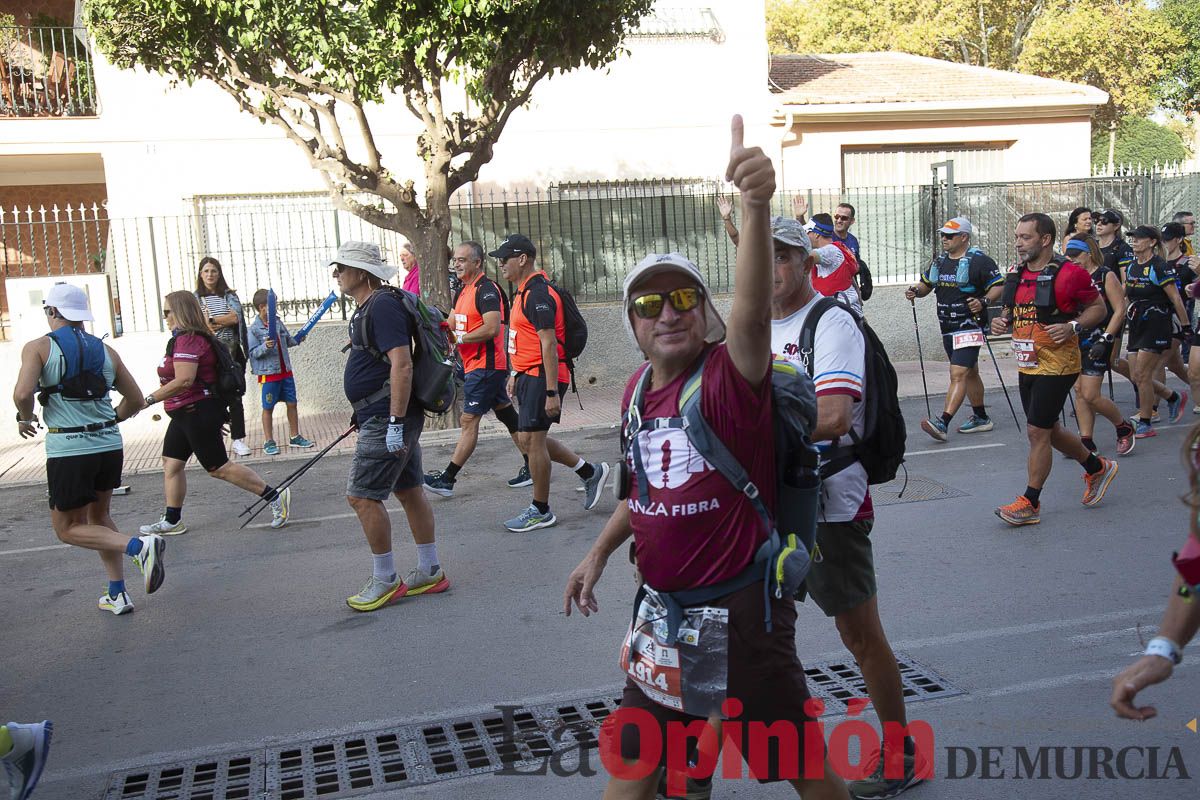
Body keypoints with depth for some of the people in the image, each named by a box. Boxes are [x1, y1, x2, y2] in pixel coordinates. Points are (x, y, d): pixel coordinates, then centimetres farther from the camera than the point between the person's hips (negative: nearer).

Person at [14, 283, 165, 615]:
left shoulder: (39, 347, -4)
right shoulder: (105, 350, 9)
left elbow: (23, 393, -18)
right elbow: (135, 400, 11)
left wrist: (25, 419, 3)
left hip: (68, 451, -5)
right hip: (110, 446, 5)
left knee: (68, 528, 7)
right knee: (99, 516, 23)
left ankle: (138, 546, -17)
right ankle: (117, 594, 21)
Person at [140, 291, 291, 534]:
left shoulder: (187, 340, -20)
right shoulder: (184, 338, 14)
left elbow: (184, 380, -30)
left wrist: (150, 399, -24)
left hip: (198, 412, -11)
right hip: (185, 414, 11)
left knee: (218, 467, -5)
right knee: (171, 464, 12)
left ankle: (275, 497, 0)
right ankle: (172, 521, 18)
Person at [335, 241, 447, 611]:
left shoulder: (382, 306, -17)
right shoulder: (369, 306, 16)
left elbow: (402, 364, -25)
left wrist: (395, 423, -27)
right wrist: (364, 415, 27)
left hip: (386, 421, -10)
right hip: (389, 419, 11)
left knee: (361, 496, -6)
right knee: (409, 491, 13)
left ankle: (385, 581, 5)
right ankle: (430, 572, 21)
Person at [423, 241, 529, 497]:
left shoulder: (487, 289, -15)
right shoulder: (464, 291, 16)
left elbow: (492, 328, -25)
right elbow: (454, 324, 22)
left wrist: (461, 339, -17)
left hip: (485, 366, -10)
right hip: (474, 365, 10)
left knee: (468, 421, -8)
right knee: (508, 416, 13)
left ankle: (447, 479, -6)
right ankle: (532, 467, 19)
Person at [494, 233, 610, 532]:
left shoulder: (538, 294, -18)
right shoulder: (523, 292, 15)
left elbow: (549, 345, -22)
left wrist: (552, 392, -25)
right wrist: (515, 376, 25)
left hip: (542, 377, -10)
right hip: (528, 376, 10)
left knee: (532, 441, -4)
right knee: (528, 440, 13)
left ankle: (540, 511, 9)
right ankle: (590, 472, 24)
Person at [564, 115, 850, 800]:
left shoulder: (730, 376, -18)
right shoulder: (638, 390, 3)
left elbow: (752, 311, -40)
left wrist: (756, 204, -55)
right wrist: (600, 552, 14)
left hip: (741, 606, -6)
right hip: (663, 607, 7)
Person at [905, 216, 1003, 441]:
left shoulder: (979, 260, -9)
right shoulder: (940, 261, 14)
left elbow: (999, 285, -9)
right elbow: (926, 283, 24)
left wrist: (984, 302, -25)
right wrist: (916, 291, 2)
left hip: (968, 327, -9)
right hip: (947, 328, 9)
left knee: (958, 375, -16)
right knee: (970, 373, 19)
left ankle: (942, 423, -25)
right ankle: (981, 418, 32)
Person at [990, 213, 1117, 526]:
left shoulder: (1068, 274, -13)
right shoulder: (1015, 274, 8)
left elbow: (1098, 307, -4)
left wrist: (1073, 326, -20)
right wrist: (1002, 322, 0)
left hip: (1056, 365, -8)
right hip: (1027, 366, 8)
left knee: (1037, 432, -6)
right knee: (1049, 430, 18)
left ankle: (1029, 503, 4)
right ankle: (1097, 467, 41)